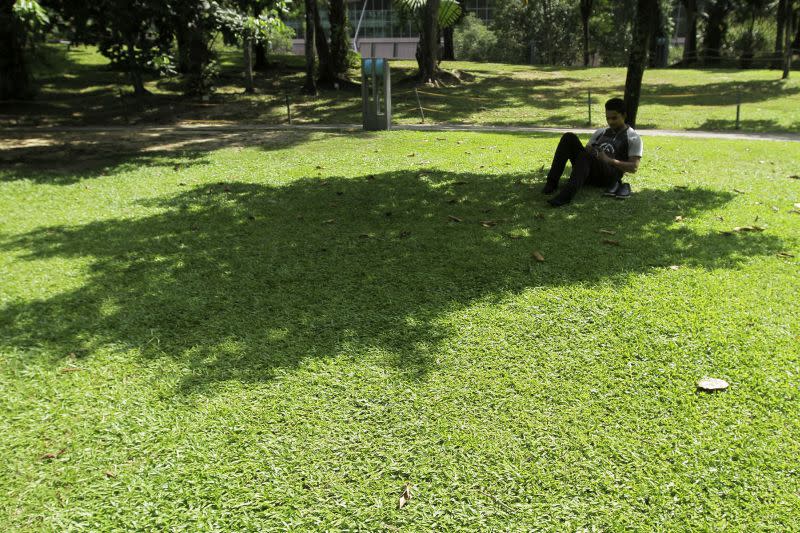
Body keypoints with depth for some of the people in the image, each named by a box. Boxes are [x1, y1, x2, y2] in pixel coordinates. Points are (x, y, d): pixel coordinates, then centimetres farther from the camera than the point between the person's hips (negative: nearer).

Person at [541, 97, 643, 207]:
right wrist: (588, 151, -2)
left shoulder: (633, 138, 9)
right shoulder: (600, 132, 26)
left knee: (586, 156, -37)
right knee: (569, 137, -16)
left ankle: (567, 193, -55)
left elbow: (634, 167, -2)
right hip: (589, 172, 5)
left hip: (609, 176, -5)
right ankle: (552, 182, -26)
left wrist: (609, 160, -15)